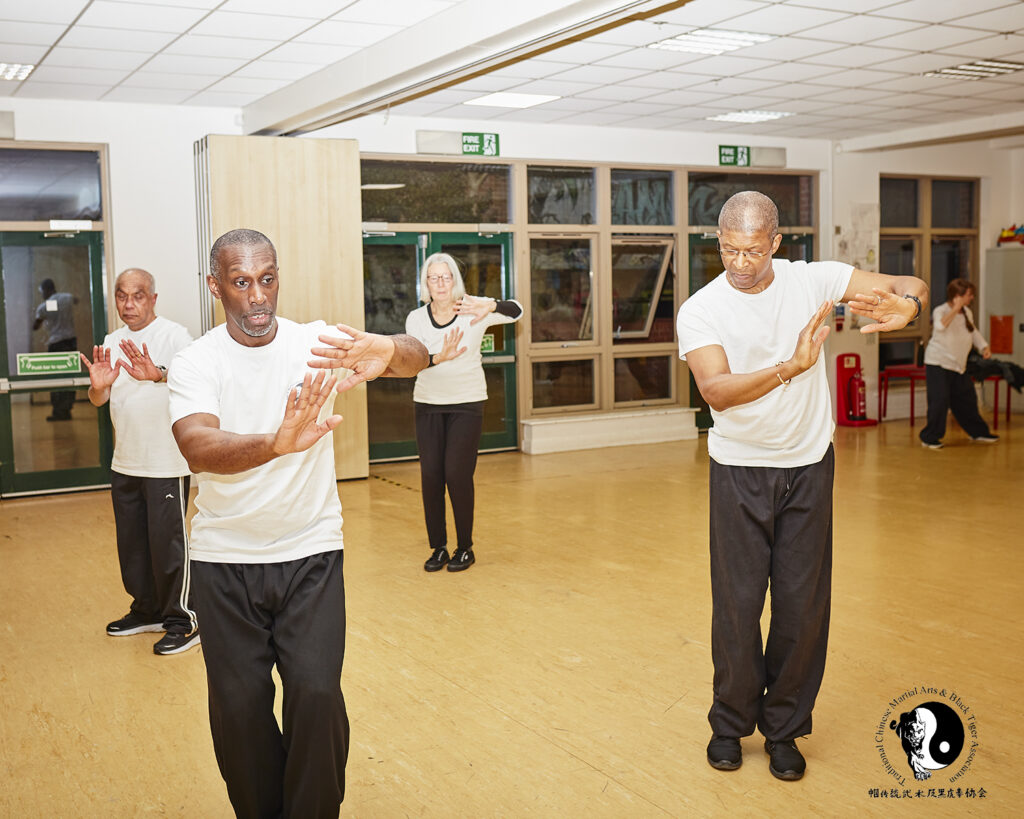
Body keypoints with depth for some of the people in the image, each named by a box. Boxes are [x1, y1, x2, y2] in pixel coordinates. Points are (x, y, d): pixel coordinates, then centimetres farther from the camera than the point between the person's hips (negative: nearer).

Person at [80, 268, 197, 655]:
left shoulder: (173, 335, -10)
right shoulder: (113, 343, 11)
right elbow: (99, 400, 9)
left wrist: (159, 374, -47)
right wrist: (98, 386, -15)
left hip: (166, 464, -7)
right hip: (124, 462, 7)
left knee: (168, 542, -2)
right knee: (131, 541, 16)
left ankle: (182, 620, 10)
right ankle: (147, 610, 32)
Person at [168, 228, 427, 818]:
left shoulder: (317, 342, -5)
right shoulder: (196, 362, -8)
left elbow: (416, 358, -19)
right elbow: (198, 450, -26)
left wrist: (388, 350, -45)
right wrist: (276, 443, -46)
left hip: (311, 552, 0)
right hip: (225, 560, 0)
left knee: (317, 694, -7)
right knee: (238, 705, 5)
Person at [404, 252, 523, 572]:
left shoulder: (471, 311, -9)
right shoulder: (416, 318, -3)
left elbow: (516, 310, -19)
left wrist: (490, 307, -40)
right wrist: (439, 357, -38)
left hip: (467, 404, -3)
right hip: (428, 404, 3)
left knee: (457, 474, -6)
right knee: (430, 475, 1)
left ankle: (465, 548, 11)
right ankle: (438, 548, 16)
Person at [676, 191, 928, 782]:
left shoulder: (812, 279, -5)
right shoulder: (701, 310, -10)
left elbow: (913, 286, -5)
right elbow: (717, 390, -24)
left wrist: (905, 304, -29)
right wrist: (791, 366, -35)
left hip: (808, 468, 2)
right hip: (740, 473, -1)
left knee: (803, 605, 6)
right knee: (737, 603, 3)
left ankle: (784, 727, 24)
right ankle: (731, 721, 24)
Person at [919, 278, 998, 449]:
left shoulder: (967, 312, 7)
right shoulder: (941, 311, -15)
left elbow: (973, 332, 22)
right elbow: (940, 326, -39)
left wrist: (984, 347, 7)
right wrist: (956, 309, -37)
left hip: (958, 365, 8)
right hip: (938, 364, -8)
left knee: (967, 400, 16)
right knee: (940, 401, -12)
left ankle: (978, 432, 31)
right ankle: (929, 438, 0)